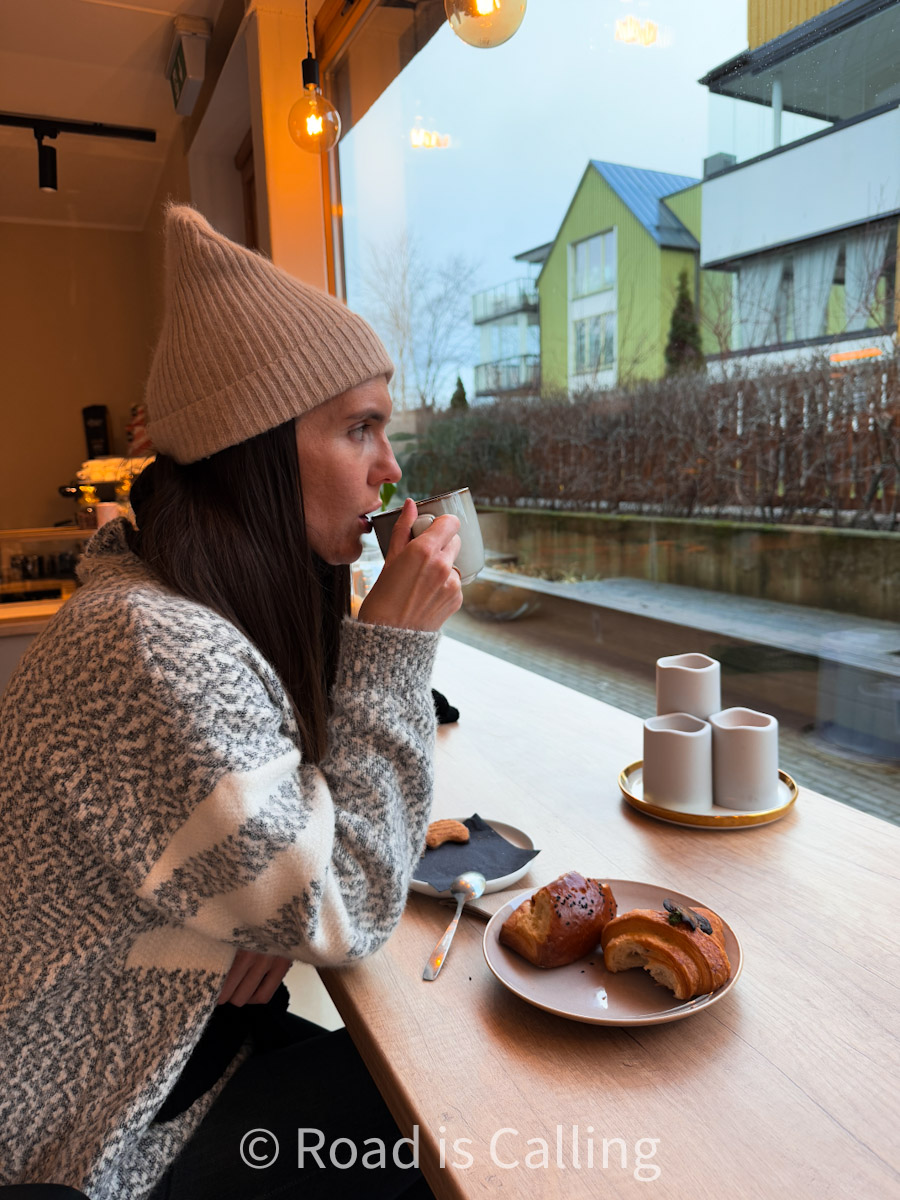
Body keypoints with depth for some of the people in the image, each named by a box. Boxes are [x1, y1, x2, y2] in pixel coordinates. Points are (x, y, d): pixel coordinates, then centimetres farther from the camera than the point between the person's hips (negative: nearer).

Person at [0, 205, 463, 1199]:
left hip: (181, 1028, 7)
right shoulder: (157, 653, -34)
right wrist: (396, 639, -26)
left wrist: (291, 902, -14)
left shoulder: (231, 605, -3)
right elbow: (346, 914, -26)